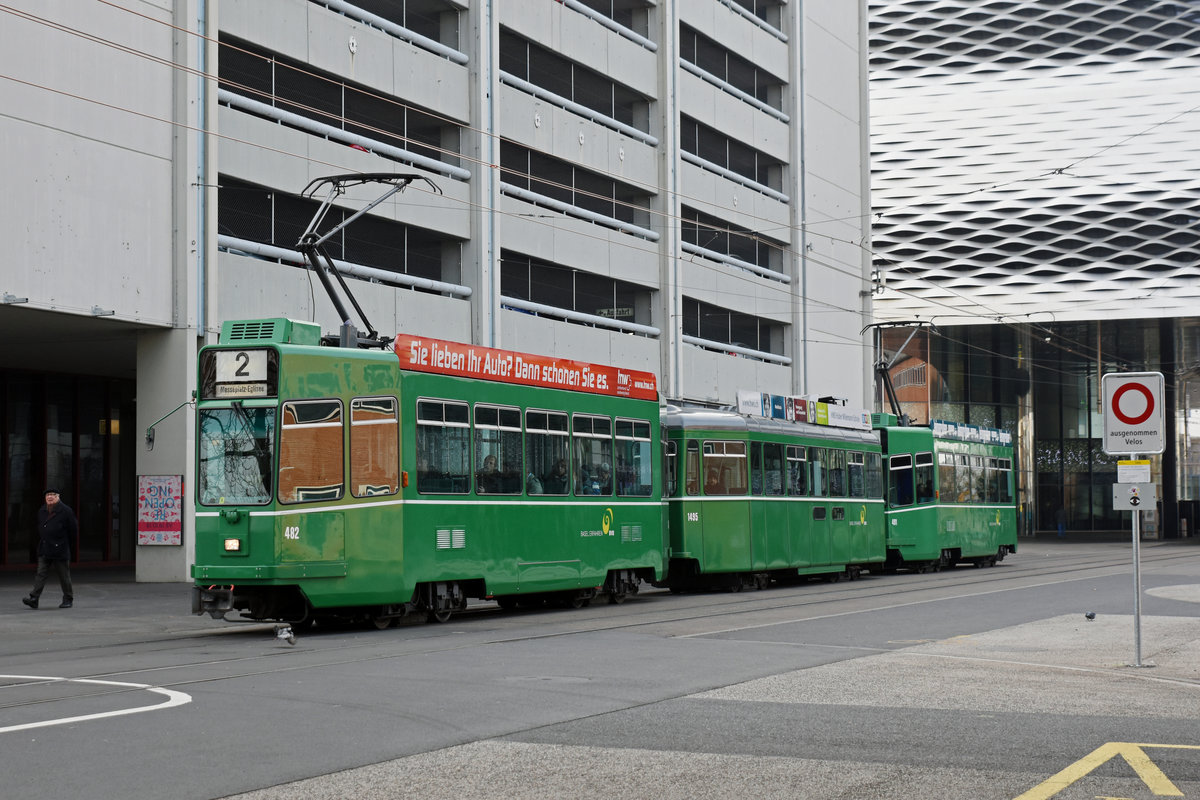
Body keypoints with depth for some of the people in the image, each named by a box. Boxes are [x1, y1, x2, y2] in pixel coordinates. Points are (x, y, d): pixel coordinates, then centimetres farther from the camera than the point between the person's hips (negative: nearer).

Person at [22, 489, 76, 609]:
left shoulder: (66, 511, -7)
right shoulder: (42, 511, 10)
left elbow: (74, 530, -1)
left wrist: (67, 544, 4)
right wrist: (41, 543, 17)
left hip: (60, 550, -5)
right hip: (44, 550, 5)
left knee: (64, 576, 3)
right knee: (41, 574, -4)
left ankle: (68, 599, 15)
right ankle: (34, 598, -12)